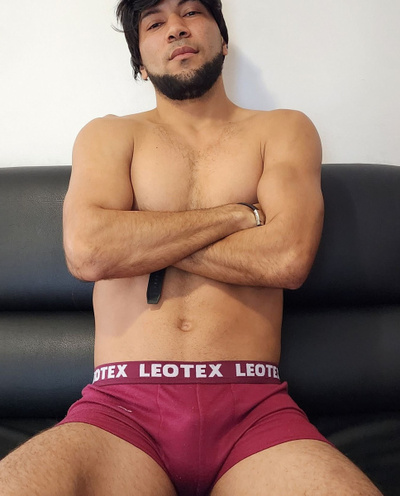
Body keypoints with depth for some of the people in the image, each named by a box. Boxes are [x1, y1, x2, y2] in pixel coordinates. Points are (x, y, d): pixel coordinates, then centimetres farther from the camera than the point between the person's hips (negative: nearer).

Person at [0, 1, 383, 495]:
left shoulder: (284, 130, 14)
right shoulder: (108, 135, 14)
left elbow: (287, 257, -5)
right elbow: (87, 250, -8)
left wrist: (139, 238, -1)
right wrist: (238, 214, -3)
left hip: (254, 411, 0)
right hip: (123, 407, 1)